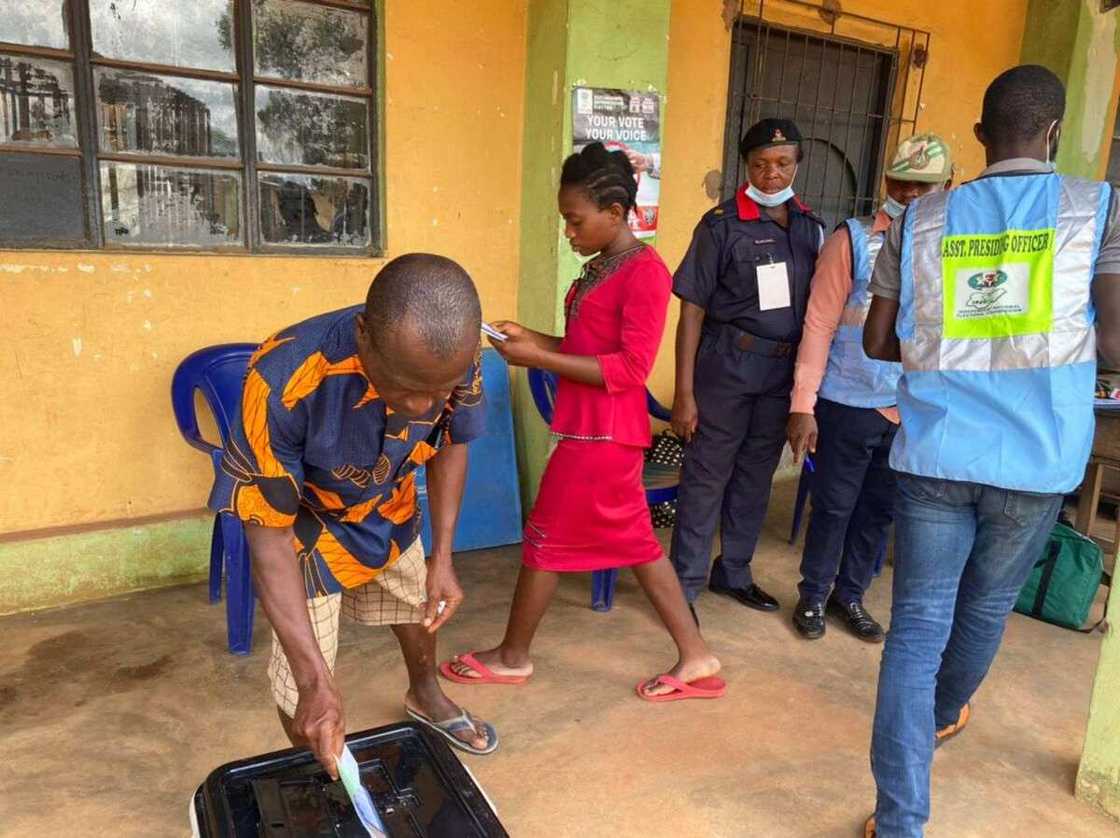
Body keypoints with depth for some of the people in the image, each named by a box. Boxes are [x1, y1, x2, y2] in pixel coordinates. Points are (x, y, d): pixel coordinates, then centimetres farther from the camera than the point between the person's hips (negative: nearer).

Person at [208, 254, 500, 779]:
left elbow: (451, 444, -8)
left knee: (421, 606, 24)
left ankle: (425, 698, 57)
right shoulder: (285, 381, -42)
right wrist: (316, 680, -36)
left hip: (390, 510, 4)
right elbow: (269, 535, -32)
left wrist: (442, 557, -15)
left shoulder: (452, 361, -30)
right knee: (302, 689, -3)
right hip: (307, 526, -4)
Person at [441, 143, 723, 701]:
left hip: (602, 435, -10)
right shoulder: (598, 269, 13)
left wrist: (538, 359, -21)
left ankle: (512, 656, 23)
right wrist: (531, 338, 3)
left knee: (546, 538, 4)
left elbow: (629, 368, -21)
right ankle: (695, 657, 23)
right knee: (633, 542, 13)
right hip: (592, 429, 10)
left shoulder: (645, 272, -15)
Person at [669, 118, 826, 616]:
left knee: (756, 475, 15)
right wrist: (684, 392, -13)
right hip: (728, 364, -5)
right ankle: (684, 587, 13)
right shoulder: (722, 225, -7)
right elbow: (692, 310, -9)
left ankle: (733, 573, 32)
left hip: (785, 368, 5)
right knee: (706, 477, 1)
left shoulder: (810, 226, 8)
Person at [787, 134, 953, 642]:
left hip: (913, 410, 3)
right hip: (848, 405, -3)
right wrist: (802, 406, -11)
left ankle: (850, 595, 35)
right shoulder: (852, 240, -7)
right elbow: (818, 326, -8)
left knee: (879, 511, 15)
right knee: (833, 507, 9)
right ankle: (812, 596, 29)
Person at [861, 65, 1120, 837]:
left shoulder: (920, 219, 4)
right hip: (1037, 454, 0)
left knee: (919, 622, 5)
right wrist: (1053, 344, 13)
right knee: (987, 605, 23)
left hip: (936, 450, 0)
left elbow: (879, 341, 7)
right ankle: (943, 715, 50)